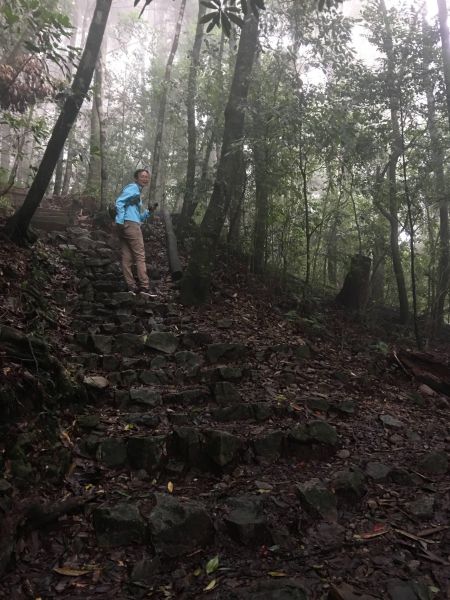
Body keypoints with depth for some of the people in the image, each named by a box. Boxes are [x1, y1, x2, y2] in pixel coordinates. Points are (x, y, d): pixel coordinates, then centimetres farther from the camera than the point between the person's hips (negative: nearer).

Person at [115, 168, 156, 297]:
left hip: (129, 225, 9)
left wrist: (149, 212, 12)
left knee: (127, 257, 3)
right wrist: (120, 221, -21)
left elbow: (138, 217, 26)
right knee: (140, 255, -9)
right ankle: (144, 287, -11)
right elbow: (119, 202, -14)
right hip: (130, 224, -9)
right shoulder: (133, 188, 0)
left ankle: (131, 286, 3)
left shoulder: (137, 192, 28)